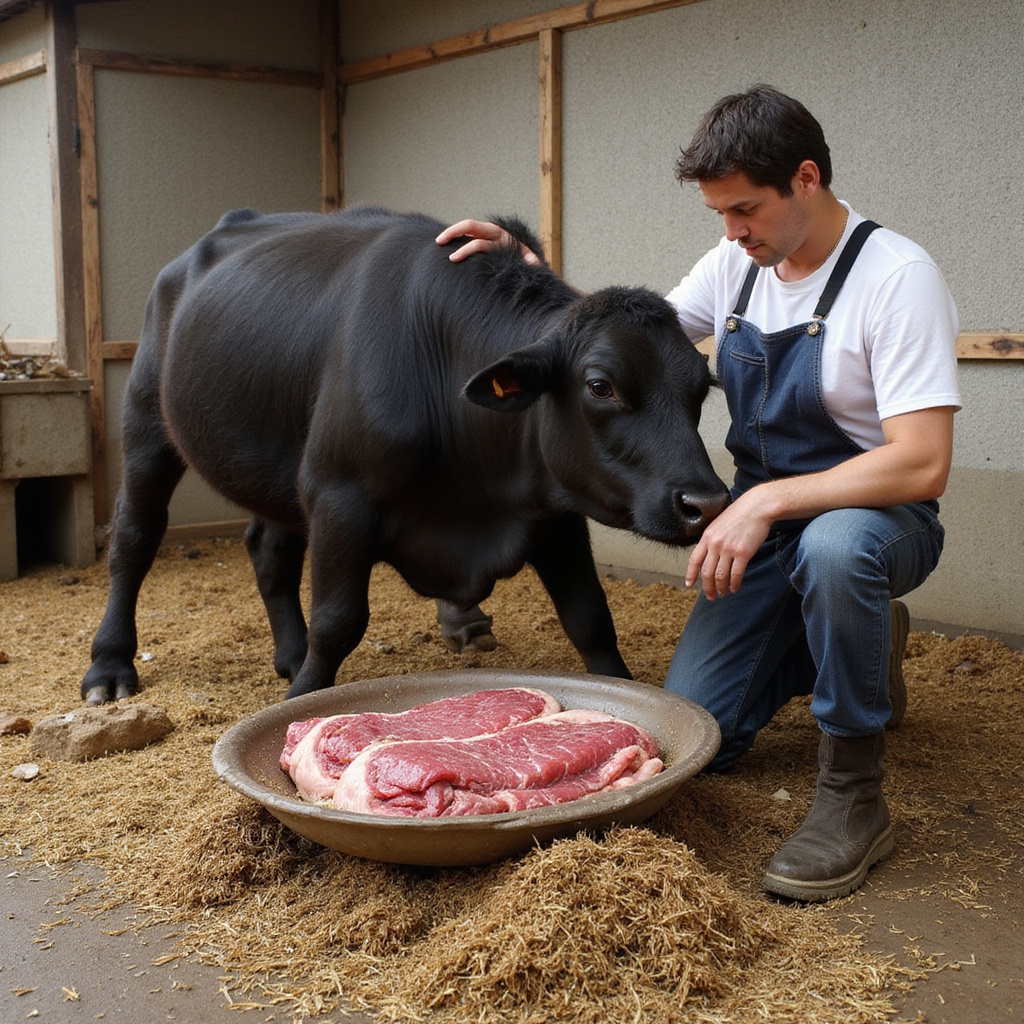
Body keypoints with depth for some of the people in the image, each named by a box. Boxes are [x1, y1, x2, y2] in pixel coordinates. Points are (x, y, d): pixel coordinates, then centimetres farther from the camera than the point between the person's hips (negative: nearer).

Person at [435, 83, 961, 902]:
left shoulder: (898, 276, -20)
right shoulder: (735, 266, 1)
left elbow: (922, 464, -28)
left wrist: (767, 503, -32)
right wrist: (527, 273, 4)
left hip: (874, 518, -6)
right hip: (762, 525, 6)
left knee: (835, 545, -43)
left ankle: (854, 799, -23)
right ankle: (865, 648, 26)